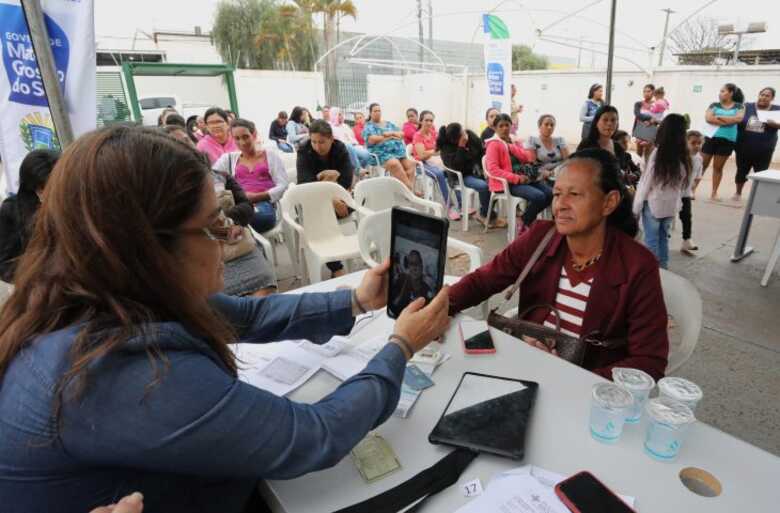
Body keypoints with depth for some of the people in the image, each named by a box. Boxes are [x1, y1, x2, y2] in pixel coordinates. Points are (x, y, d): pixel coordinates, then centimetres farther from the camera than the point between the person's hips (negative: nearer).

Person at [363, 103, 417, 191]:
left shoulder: (389, 124, 27)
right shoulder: (368, 126, 11)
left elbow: (401, 134, 17)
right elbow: (372, 140, -9)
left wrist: (391, 133, -4)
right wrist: (390, 137, -2)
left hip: (398, 152, 6)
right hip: (382, 154, -5)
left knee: (410, 164, -23)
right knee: (395, 164, -35)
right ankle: (410, 189, -33)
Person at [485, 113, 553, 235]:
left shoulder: (513, 141, 16)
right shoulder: (494, 144, -7)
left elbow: (528, 158, 7)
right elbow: (493, 169, -19)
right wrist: (516, 178, -22)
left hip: (525, 178, 8)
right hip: (507, 183, -8)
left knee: (549, 193, -8)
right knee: (539, 197, -26)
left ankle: (529, 220, 11)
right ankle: (524, 224, -1)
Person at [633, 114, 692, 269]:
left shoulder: (659, 152, -15)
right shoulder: (684, 156, 1)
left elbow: (646, 182, -12)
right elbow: (684, 184, 7)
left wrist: (636, 207, -6)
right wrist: (677, 201, 18)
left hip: (653, 204, -5)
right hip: (672, 205, 5)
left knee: (651, 240, 4)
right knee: (664, 238, 17)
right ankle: (663, 268, 25)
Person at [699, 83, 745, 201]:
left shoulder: (739, 106, 6)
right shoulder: (714, 105, 6)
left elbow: (739, 118, -11)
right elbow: (708, 118, -11)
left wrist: (719, 117, -10)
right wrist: (729, 121, -11)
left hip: (727, 140, 0)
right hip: (710, 137, 0)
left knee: (718, 167, 8)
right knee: (702, 165, 0)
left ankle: (714, 193, 14)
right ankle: (692, 189, 4)